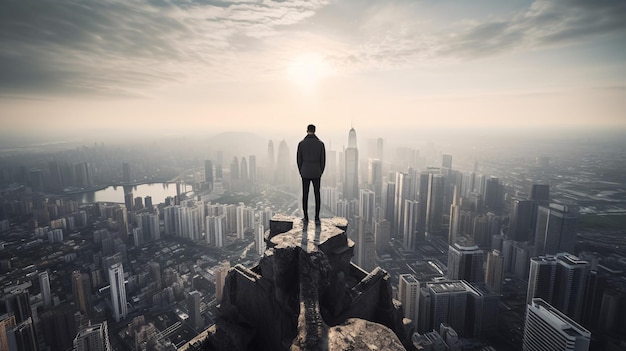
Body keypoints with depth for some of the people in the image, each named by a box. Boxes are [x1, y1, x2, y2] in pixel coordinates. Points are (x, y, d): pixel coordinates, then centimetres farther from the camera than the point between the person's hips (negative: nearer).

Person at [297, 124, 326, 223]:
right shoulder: (320, 143, -4)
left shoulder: (301, 143, -4)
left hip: (305, 173, 0)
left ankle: (306, 217, 17)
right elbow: (323, 160, -2)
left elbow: (299, 160, -1)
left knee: (305, 195, 11)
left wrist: (301, 173, 11)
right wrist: (320, 173, 10)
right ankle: (317, 218, 6)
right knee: (317, 195, 8)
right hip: (316, 173, 0)